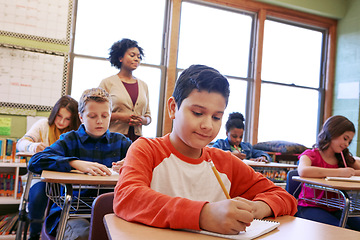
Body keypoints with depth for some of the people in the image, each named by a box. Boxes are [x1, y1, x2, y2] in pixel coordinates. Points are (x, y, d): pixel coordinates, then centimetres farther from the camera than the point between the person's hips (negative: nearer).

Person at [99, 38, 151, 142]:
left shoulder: (143, 85, 15)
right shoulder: (107, 83, 2)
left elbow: (148, 116, 18)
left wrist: (143, 120, -4)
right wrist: (118, 116, -13)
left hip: (136, 138, 3)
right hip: (114, 137, -3)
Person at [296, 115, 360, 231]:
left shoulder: (344, 158, 17)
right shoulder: (310, 155, -3)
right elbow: (303, 171, -26)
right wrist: (339, 172, -25)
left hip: (334, 209, 6)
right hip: (310, 207, -5)